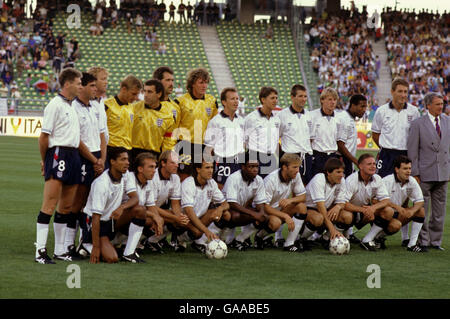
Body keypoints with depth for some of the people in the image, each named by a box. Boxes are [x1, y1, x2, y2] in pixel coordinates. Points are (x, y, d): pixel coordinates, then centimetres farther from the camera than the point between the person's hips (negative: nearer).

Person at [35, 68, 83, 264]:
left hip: (73, 156, 9)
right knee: (49, 205, -11)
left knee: (66, 207, 10)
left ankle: (59, 250, 16)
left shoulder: (72, 106, 18)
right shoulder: (55, 105, -9)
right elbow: (44, 136, -9)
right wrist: (44, 160, -2)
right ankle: (40, 251, -13)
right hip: (58, 154, -9)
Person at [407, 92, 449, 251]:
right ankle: (423, 241, 9)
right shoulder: (418, 124, -4)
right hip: (425, 173, -4)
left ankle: (435, 240, 17)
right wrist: (415, 174, -9)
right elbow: (412, 151, -4)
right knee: (422, 209, 0)